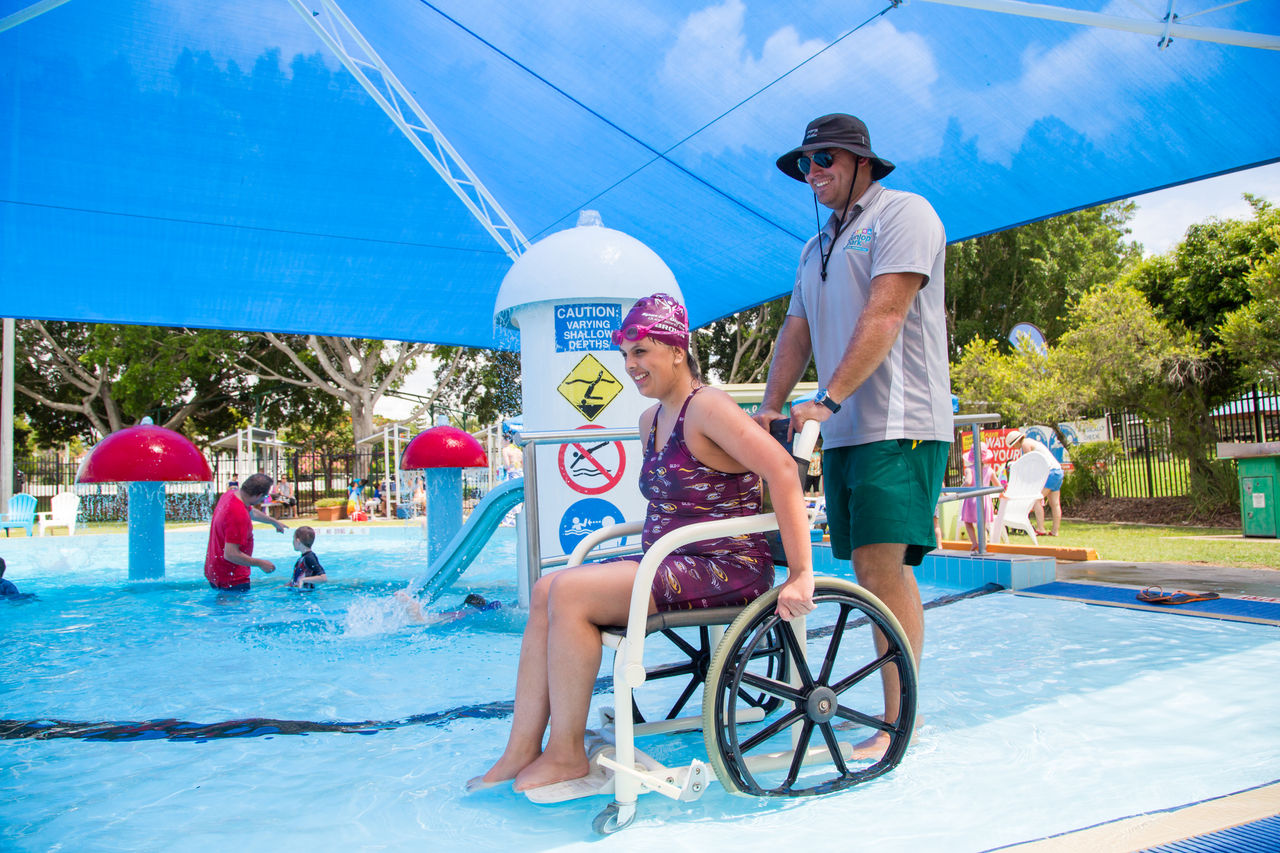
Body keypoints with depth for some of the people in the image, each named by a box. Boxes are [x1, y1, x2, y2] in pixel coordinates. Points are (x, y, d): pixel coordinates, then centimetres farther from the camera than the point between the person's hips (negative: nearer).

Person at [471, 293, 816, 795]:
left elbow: (782, 470, -24)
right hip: (670, 563, 9)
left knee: (571, 594, -21)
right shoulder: (651, 420, 15)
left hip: (727, 570, -9)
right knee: (546, 591, -3)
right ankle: (522, 751, -2)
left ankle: (567, 753, -8)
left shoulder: (706, 407, -14)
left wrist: (800, 574, -27)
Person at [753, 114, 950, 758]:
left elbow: (884, 316, -14)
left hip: (899, 424, -8)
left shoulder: (904, 214, -1)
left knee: (883, 568, -13)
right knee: (871, 571, 7)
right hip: (844, 431, 8)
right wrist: (770, 407, 6)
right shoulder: (817, 247, 24)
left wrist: (828, 398, -21)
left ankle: (898, 722, -5)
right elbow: (796, 331, 20)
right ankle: (896, 709, 15)